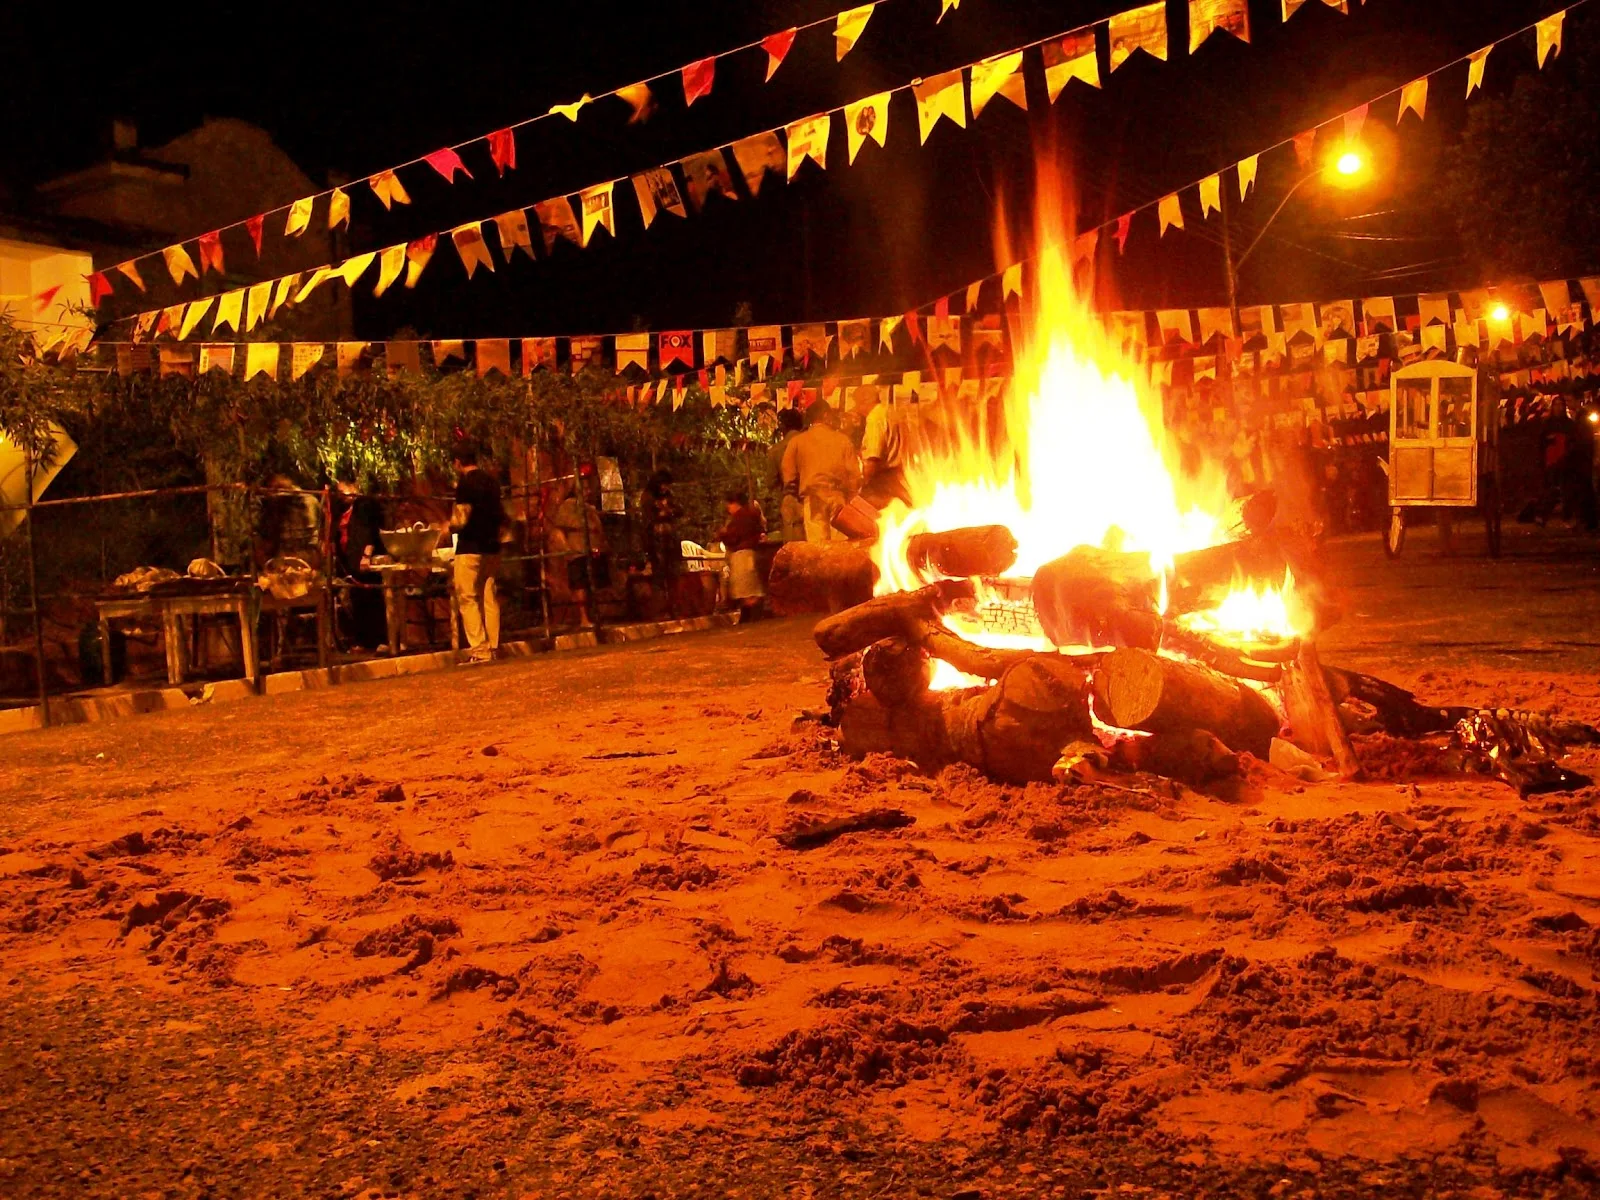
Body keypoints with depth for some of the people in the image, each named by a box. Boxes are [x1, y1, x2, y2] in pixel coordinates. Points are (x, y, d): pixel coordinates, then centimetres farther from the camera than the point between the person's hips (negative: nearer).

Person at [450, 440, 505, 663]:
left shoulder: (465, 483, -12)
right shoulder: (491, 481, 11)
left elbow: (461, 520, -16)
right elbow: (501, 516, 18)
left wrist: (448, 527, 2)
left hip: (470, 547, -7)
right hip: (491, 546, 7)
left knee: (467, 599, -2)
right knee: (489, 598, 9)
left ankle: (479, 650, -7)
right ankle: (493, 648, 10)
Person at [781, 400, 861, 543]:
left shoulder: (797, 441, 3)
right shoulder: (842, 440, 3)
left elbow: (789, 474, 3)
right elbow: (854, 474, 2)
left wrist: (798, 494, 19)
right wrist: (850, 496, 15)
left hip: (813, 499, 0)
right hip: (839, 497, 1)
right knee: (840, 545, 4)